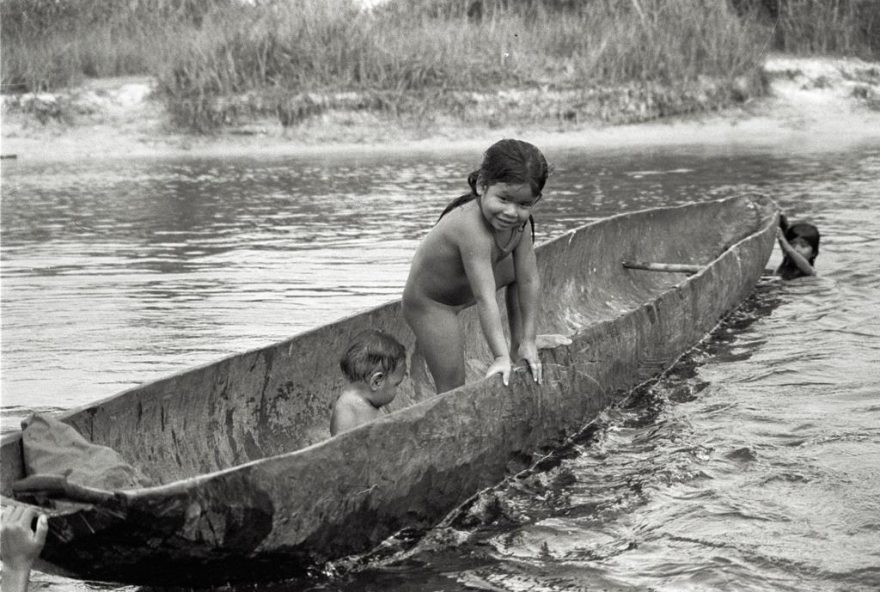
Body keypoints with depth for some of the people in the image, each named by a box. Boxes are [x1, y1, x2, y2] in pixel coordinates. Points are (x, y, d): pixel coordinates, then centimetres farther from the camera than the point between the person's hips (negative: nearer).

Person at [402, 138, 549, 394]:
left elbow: (529, 282, -13)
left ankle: (517, 347, 35)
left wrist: (528, 341, -13)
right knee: (452, 388, -10)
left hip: (464, 289, 8)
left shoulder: (520, 222, -17)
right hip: (428, 303, -8)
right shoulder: (471, 227, -40)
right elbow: (485, 300, -40)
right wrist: (500, 357, -39)